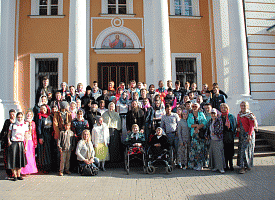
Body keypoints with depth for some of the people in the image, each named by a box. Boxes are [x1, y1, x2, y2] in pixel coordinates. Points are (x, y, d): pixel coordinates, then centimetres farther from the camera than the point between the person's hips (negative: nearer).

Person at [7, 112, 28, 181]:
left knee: (20, 159, 4)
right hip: (13, 143, -2)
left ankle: (18, 175, 16)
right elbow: (9, 134, 7)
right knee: (13, 159, -1)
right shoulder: (12, 125, 1)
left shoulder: (25, 125, 5)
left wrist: (26, 146, 3)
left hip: (21, 144, 2)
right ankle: (14, 175, 10)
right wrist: (9, 141, -10)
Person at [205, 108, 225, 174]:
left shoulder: (219, 120, -3)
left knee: (219, 153, -6)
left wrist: (215, 132, -16)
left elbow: (221, 128, -12)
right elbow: (208, 129, 18)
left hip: (218, 139, -6)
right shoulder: (210, 121, 14)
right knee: (213, 153, 6)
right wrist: (206, 135, 8)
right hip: (212, 139, 6)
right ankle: (215, 166, 17)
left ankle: (221, 167, 1)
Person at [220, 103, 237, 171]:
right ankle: (226, 165, 12)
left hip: (230, 136, -1)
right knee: (225, 151, 3)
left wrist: (234, 133, -4)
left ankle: (231, 165, 11)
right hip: (223, 136, 1)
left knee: (230, 151, 0)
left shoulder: (231, 116, 5)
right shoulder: (220, 117, 9)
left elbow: (234, 125, 5)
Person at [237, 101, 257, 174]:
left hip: (248, 134, -7)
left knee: (245, 150, -9)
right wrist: (238, 127, -1)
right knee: (240, 150, 7)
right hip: (241, 134, 7)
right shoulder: (239, 114, 12)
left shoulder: (250, 115, -8)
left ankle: (243, 167, -3)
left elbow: (252, 126, -12)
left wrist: (249, 135, -19)